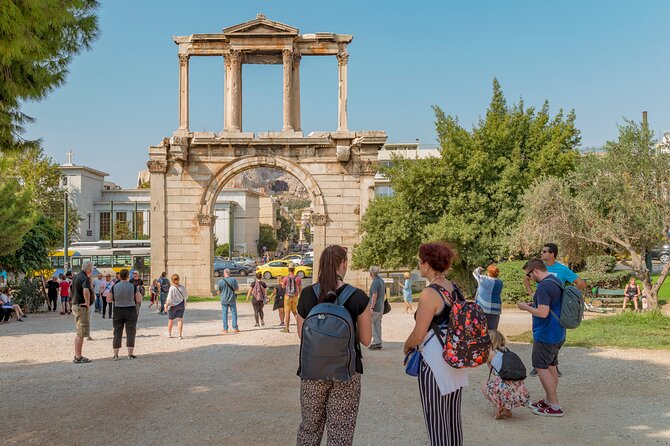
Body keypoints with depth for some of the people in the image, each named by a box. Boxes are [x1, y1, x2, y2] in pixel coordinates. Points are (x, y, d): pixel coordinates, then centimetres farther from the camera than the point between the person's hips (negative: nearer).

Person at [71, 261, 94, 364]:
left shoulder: (77, 276, 13)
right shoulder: (85, 278, -18)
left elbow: (73, 291, 28)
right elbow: (86, 291, -36)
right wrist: (88, 303, -25)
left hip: (76, 305, 10)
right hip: (82, 307, -10)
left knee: (78, 332, 16)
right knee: (81, 333, -5)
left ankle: (77, 355, 23)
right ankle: (78, 357, -3)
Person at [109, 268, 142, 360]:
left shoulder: (114, 287, -2)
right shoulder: (133, 286, -6)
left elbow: (108, 300, 1)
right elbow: (139, 299, -3)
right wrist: (138, 290, 11)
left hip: (118, 311, 1)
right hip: (131, 311, -1)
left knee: (117, 332, 7)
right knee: (130, 332, 4)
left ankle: (115, 355, 7)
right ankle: (130, 354, 4)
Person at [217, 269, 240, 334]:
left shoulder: (220, 281, -7)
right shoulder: (233, 280, -7)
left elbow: (219, 291, 2)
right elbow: (237, 289, -2)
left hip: (224, 300, 0)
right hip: (232, 299, 0)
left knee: (224, 314, 7)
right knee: (234, 313, 8)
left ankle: (225, 329, 7)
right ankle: (235, 328, 7)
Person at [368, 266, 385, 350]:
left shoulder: (375, 282, -16)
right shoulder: (382, 281, 13)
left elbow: (374, 295, -22)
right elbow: (384, 293, 20)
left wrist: (371, 308, -23)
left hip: (375, 307, -9)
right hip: (381, 307, 9)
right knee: (378, 325, 12)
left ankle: (376, 341, -7)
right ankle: (378, 343, 14)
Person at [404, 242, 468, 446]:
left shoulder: (429, 293, -19)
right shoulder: (454, 288, 6)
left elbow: (418, 335, -18)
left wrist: (406, 346, 4)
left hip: (435, 363, -8)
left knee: (436, 422, 3)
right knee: (453, 419, 17)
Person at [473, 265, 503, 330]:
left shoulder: (483, 279, -8)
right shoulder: (500, 282, 4)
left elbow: (475, 272, 8)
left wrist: (479, 269, 32)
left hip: (483, 308, -3)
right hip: (495, 310, 3)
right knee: (493, 330, 6)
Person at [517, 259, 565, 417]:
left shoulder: (544, 286, -22)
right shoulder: (557, 281, 10)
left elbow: (543, 313, -27)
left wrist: (526, 307, -12)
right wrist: (534, 304, 13)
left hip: (546, 335, -10)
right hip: (558, 333, 10)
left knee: (541, 367, -2)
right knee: (551, 366, 17)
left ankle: (555, 406, 0)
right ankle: (548, 400, 27)